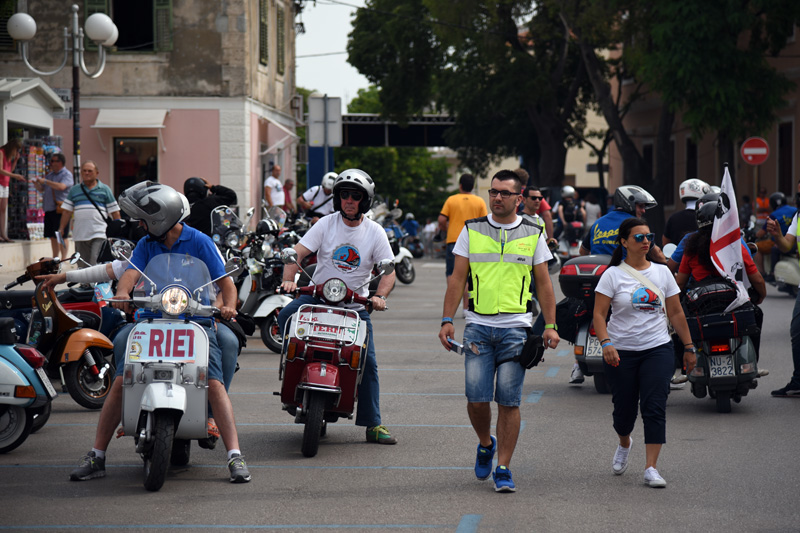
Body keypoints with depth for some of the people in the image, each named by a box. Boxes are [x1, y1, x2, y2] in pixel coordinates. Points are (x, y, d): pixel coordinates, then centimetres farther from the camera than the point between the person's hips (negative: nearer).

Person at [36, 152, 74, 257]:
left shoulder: (67, 174, -4)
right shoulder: (50, 175, 20)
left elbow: (61, 186, -21)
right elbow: (41, 189, 24)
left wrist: (45, 181, -17)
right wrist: (37, 183, 2)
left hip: (60, 210, -8)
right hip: (49, 209, 8)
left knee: (62, 237, -9)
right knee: (52, 237, 9)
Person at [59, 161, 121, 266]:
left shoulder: (104, 189, 10)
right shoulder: (74, 190, 17)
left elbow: (114, 211, 10)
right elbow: (66, 211, 17)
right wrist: (62, 229, 11)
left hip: (99, 234, -3)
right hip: (80, 235, 3)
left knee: (96, 263, -17)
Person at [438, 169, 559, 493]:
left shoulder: (533, 234, 7)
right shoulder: (472, 230, 8)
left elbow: (543, 283, 10)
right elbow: (457, 278, 7)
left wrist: (550, 325, 2)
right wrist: (447, 320, -1)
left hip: (516, 327, -1)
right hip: (478, 326, 1)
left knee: (509, 401, -4)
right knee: (477, 397, -5)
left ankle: (503, 469, 3)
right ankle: (486, 444, 24)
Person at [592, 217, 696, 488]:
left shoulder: (662, 272, 8)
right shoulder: (613, 275, -2)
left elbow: (676, 313, 12)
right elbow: (599, 314, -8)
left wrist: (689, 347, 11)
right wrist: (606, 343, -22)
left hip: (657, 349, 2)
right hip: (621, 352, -1)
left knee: (655, 407, -11)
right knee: (624, 408, 7)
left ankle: (651, 468, -10)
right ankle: (624, 444, 41)